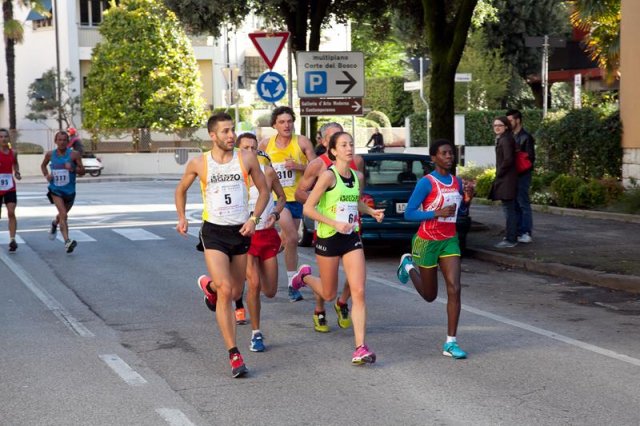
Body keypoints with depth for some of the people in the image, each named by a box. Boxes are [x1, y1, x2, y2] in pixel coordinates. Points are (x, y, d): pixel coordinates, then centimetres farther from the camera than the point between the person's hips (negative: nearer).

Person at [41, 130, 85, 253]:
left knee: (63, 214, 21)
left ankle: (54, 224, 56)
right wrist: (46, 175, -1)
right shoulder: (50, 154, 0)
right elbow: (43, 165, 19)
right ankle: (67, 241, -26)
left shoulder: (74, 154, -6)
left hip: (69, 191, 1)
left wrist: (73, 169, -24)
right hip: (55, 190, -1)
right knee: (63, 214, -20)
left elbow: (82, 171, -4)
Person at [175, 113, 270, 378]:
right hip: (214, 232, -3)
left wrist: (254, 218, -4)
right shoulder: (199, 164, -1)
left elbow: (264, 191, 9)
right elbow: (181, 189, 17)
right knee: (225, 291, -17)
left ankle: (209, 286, 51)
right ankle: (234, 355, -13)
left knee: (235, 293, 13)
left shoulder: (247, 159, 0)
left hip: (241, 231, 3)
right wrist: (181, 217, 7)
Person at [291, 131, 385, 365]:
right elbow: (308, 208, -14)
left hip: (352, 238, 5)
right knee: (329, 294, 12)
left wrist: (372, 211, 8)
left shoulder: (357, 177, 7)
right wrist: (335, 223, -21)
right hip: (328, 238, -4)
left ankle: (360, 347, -7)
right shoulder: (328, 175, -12)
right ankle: (305, 276, 45)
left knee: (359, 292, -8)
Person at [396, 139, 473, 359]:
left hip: (450, 241, 4)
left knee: (454, 289, -12)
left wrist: (467, 199, -3)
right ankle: (409, 264, 42)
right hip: (427, 242, -4)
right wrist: (437, 213, -27)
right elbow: (409, 213, -17)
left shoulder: (457, 182, 4)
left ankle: (450, 343, -7)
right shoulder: (426, 183, -15)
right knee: (430, 295, 12)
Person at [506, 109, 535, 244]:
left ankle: (526, 233, -4)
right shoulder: (511, 137, 14)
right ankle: (517, 232, 14)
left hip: (522, 175, -7)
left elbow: (530, 158, -11)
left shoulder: (526, 137, -8)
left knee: (523, 203, -7)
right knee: (515, 204, 9)